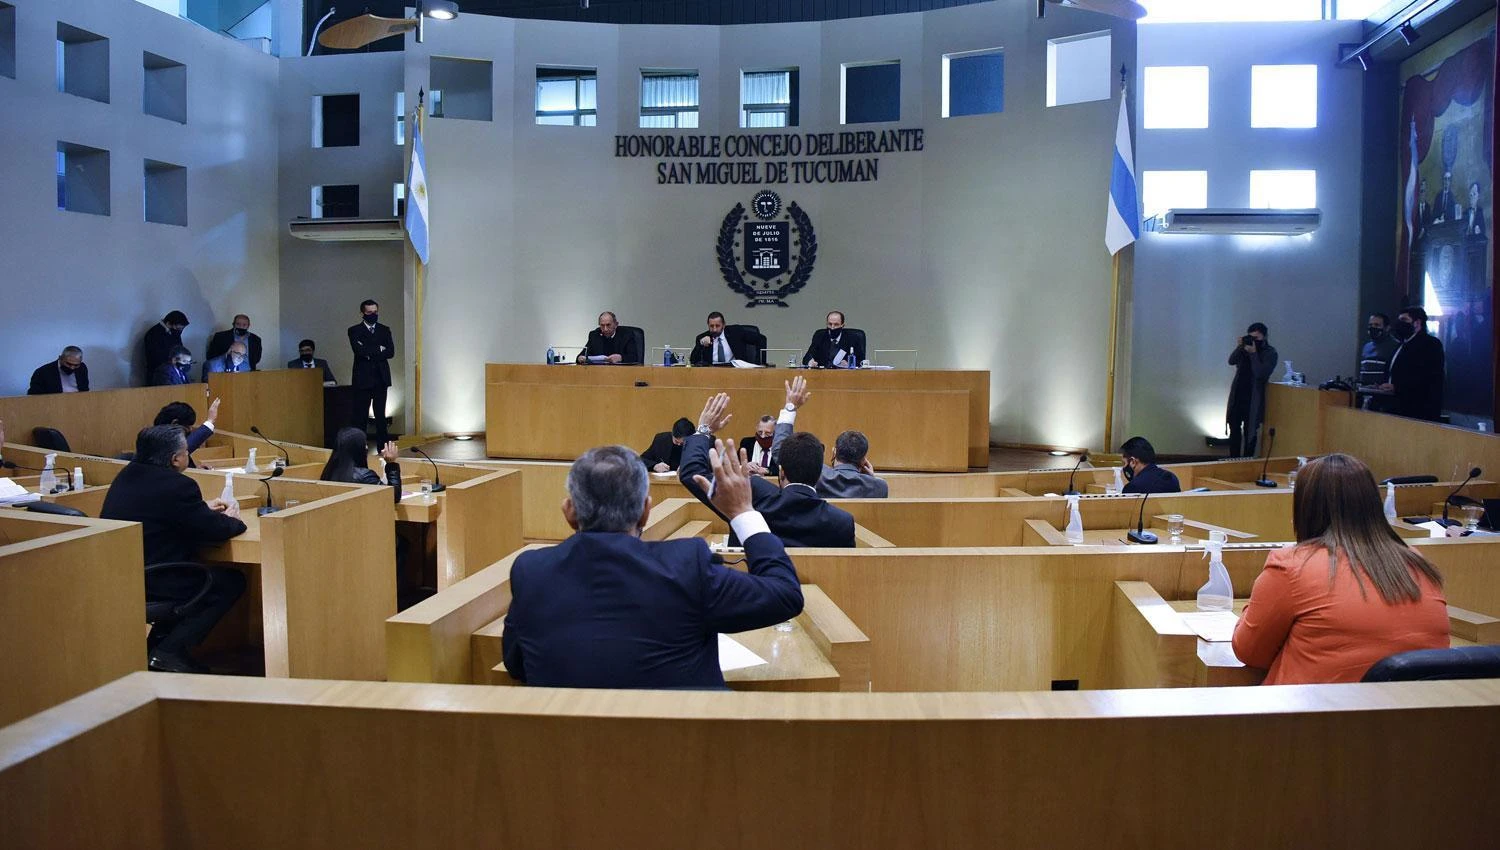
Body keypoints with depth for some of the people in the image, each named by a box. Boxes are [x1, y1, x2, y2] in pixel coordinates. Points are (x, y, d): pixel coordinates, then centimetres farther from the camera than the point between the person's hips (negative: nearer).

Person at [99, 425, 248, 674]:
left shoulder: (128, 474, 10)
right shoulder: (178, 486, -19)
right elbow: (216, 530, -13)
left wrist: (202, 508, 23)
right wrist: (231, 520, 9)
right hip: (149, 584, -9)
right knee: (233, 581, 3)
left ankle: (156, 641, 23)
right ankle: (171, 649, 0)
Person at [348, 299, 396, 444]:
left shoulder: (385, 330, 12)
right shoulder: (354, 331, 2)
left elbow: (391, 352, -1)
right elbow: (359, 351, -14)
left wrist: (370, 353, -10)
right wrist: (379, 349, -6)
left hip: (381, 378, 3)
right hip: (363, 378, -3)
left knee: (381, 415, 6)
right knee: (360, 416, -3)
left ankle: (383, 446, 9)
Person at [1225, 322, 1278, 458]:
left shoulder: (1270, 353, -7)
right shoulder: (1246, 347, 7)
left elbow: (1261, 373, -18)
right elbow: (1231, 361, -3)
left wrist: (1253, 354, -21)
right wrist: (1239, 347, -16)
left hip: (1253, 398, -5)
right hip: (1237, 394, 5)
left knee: (1250, 431, -2)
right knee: (1234, 428, 7)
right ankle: (1233, 460, 13)